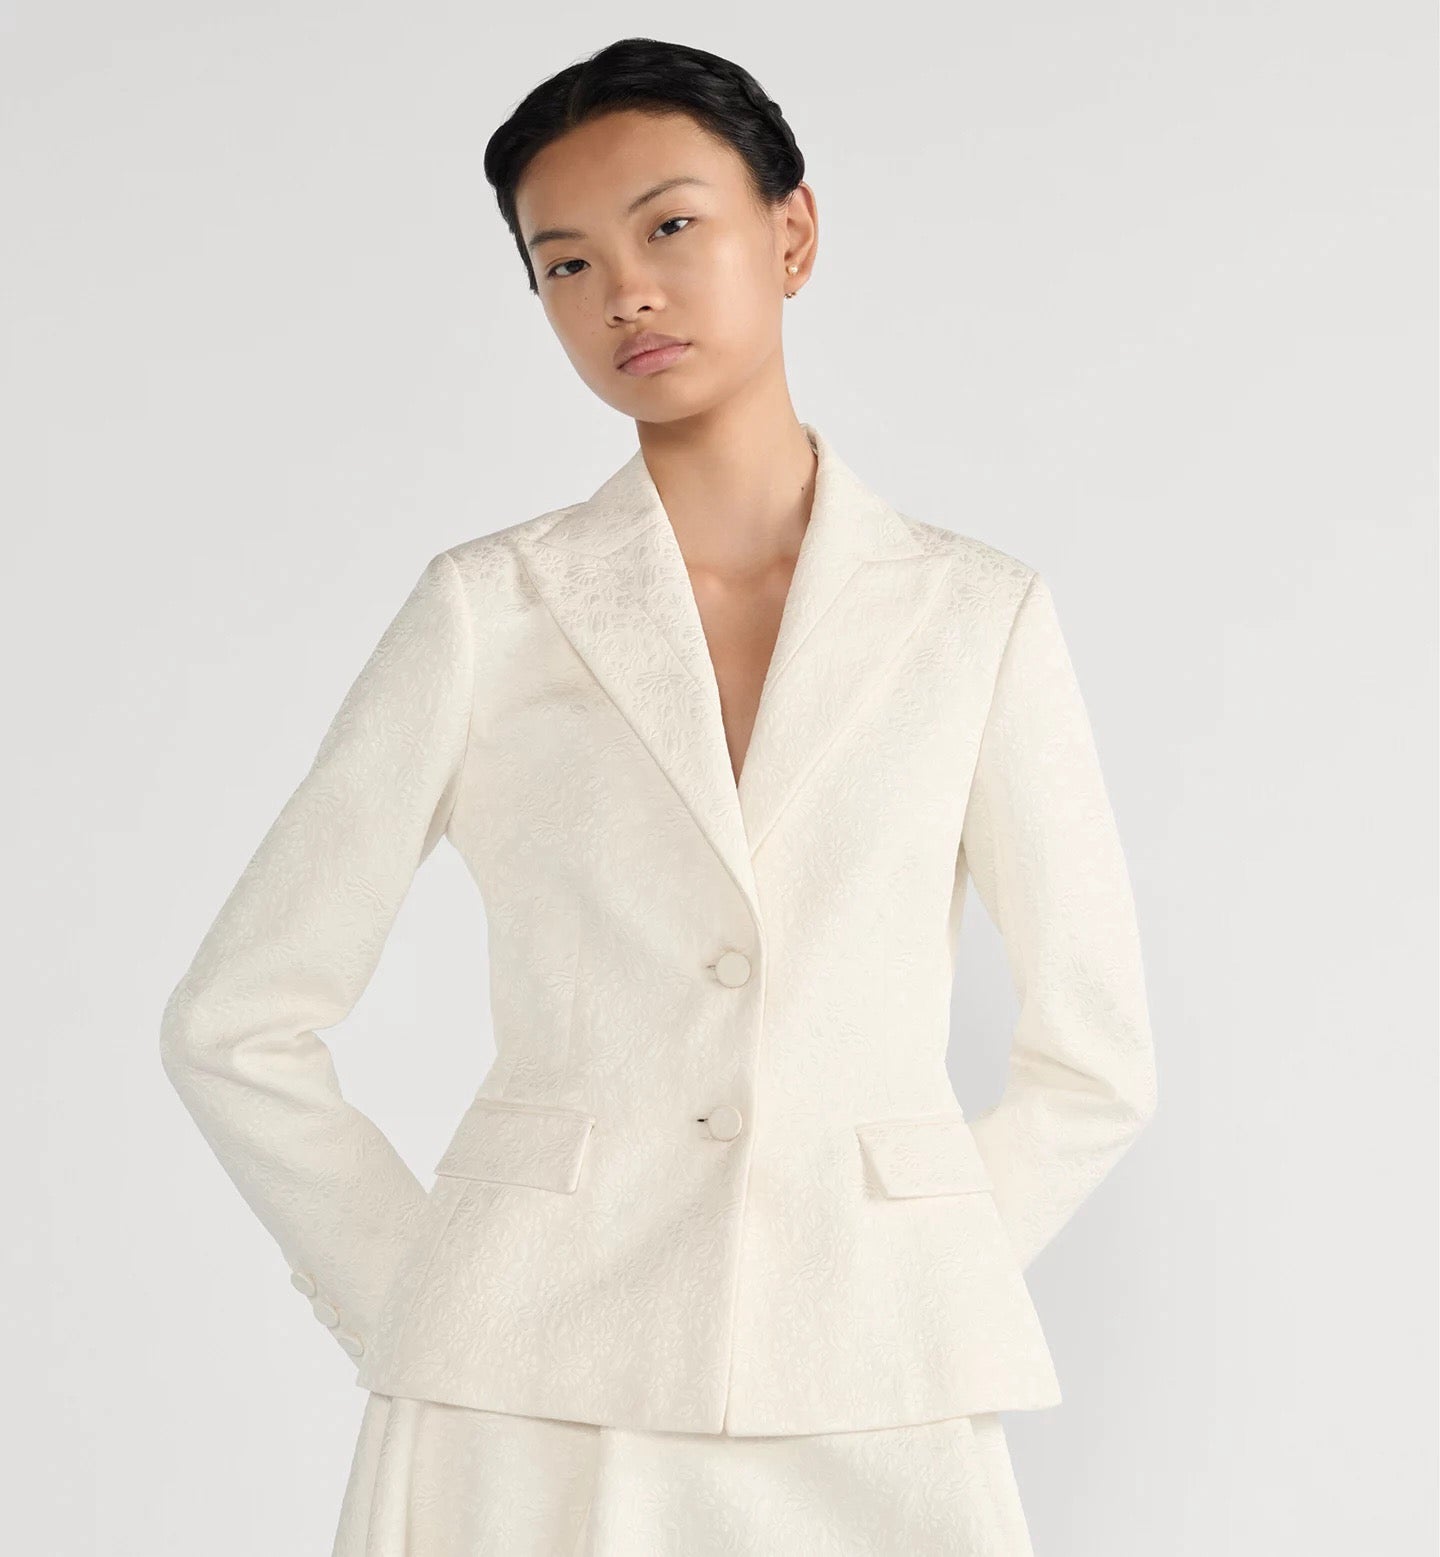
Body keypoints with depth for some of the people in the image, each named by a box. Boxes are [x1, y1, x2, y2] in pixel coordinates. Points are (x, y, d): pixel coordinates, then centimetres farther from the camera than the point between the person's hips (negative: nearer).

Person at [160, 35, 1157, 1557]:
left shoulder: (977, 614, 3)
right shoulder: (486, 611, 1)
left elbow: (1092, 1062, 7)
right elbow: (236, 1023, 4)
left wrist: (897, 1305, 1)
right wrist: (415, 1319, 0)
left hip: (871, 1423, 1)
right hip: (526, 1418, 0)